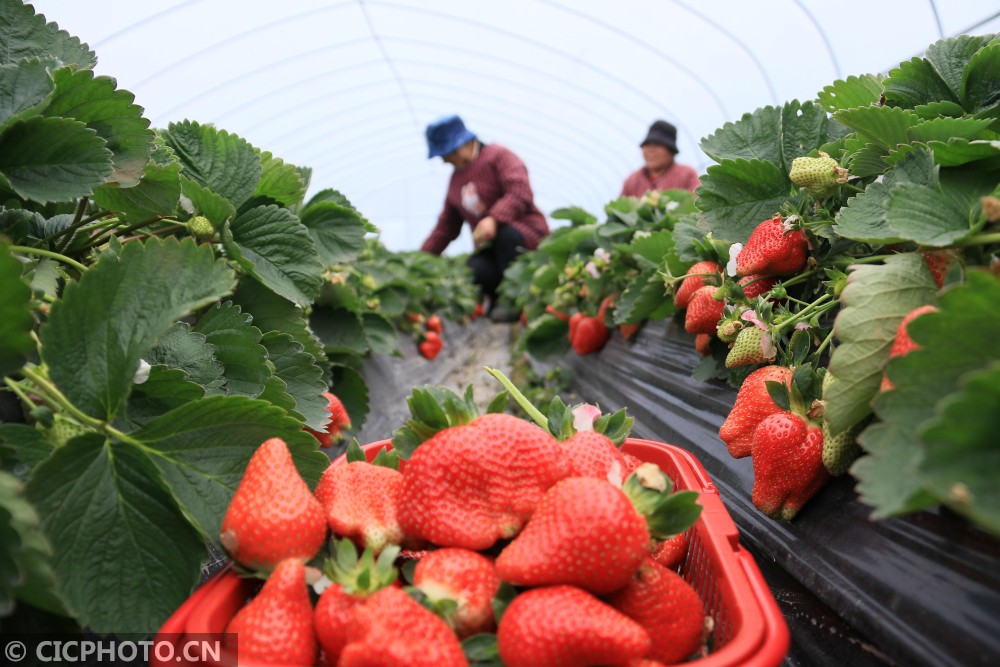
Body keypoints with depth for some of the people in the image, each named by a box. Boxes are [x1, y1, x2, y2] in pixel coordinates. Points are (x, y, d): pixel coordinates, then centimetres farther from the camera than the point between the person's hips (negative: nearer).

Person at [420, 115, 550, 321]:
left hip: (527, 235, -5)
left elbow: (520, 193, -22)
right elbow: (446, 227, 18)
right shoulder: (456, 179, 17)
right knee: (474, 271, -28)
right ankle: (497, 300, 0)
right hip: (491, 248, 5)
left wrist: (493, 219, -37)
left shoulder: (498, 156, -5)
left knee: (505, 233, -39)